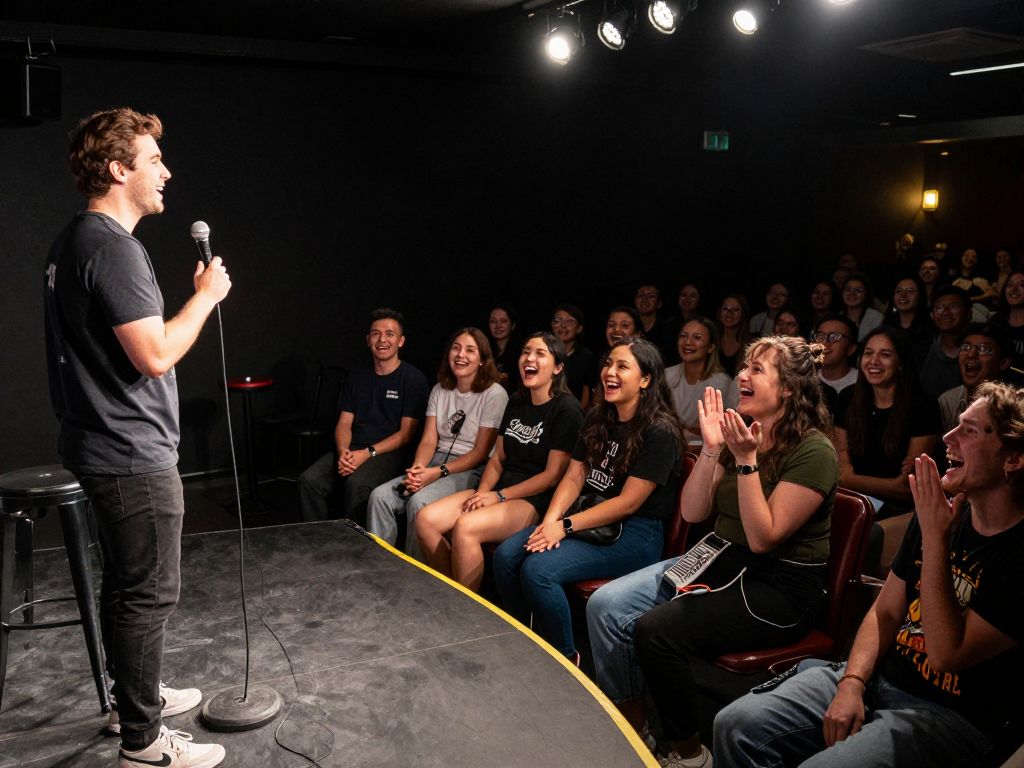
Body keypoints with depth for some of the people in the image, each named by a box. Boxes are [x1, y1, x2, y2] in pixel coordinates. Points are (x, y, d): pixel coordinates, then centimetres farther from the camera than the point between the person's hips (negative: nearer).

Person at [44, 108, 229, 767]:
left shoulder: (74, 241, 13)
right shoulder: (112, 247, -20)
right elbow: (155, 354, -24)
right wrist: (206, 295, -12)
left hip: (104, 445, 11)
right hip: (133, 452, -11)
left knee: (126, 583, 21)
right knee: (151, 591, -1)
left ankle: (134, 696, 36)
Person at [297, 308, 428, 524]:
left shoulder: (413, 378, 1)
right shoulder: (357, 377, 18)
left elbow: (406, 433, -4)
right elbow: (344, 423, 13)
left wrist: (368, 453, -15)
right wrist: (343, 452, -9)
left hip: (388, 453, -5)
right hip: (351, 450, 5)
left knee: (356, 483, -35)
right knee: (309, 480, -22)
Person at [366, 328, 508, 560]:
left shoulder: (494, 394, -7)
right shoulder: (440, 390, 13)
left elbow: (481, 452, -9)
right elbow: (429, 440, 7)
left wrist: (439, 472, -18)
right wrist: (417, 468, -14)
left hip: (472, 470, -6)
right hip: (436, 461, 6)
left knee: (419, 502, -32)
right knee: (380, 495, -18)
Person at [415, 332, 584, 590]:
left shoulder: (566, 409, -8)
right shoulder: (516, 402, 16)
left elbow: (553, 474, -12)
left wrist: (499, 496, -14)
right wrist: (482, 492, -3)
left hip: (537, 501, -7)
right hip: (499, 490, 8)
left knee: (465, 527, -32)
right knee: (426, 519, -13)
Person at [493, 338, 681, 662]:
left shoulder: (659, 431, -15)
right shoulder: (598, 418, 11)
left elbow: (628, 502, -17)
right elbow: (574, 477, 8)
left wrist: (567, 526, -19)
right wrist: (550, 519, -11)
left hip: (635, 533, -8)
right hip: (592, 519, 8)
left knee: (538, 570, -26)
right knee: (506, 555, -12)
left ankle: (566, 658, -5)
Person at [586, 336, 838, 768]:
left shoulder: (813, 451, -15)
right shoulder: (742, 432, 6)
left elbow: (762, 537, -19)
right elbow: (692, 513, 3)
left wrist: (746, 460, -24)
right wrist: (711, 450, -9)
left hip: (780, 588, -7)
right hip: (721, 562, 7)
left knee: (655, 631, -25)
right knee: (605, 605, -10)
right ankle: (628, 724, 6)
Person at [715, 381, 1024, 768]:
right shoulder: (944, 514, 6)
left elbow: (946, 653, -21)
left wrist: (935, 539, -22)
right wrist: (852, 683, -4)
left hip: (953, 716, -6)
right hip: (879, 676, 6)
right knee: (736, 726, -13)